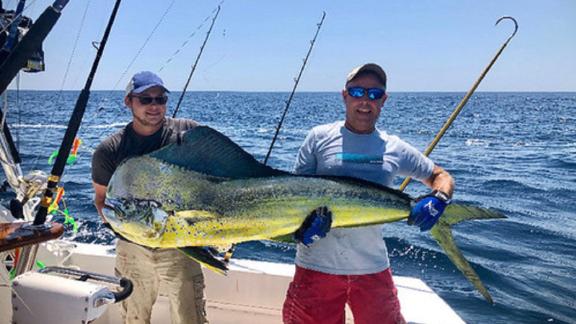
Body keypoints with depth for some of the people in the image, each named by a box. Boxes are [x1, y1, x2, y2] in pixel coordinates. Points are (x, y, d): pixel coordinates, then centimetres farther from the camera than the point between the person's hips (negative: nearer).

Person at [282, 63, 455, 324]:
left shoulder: (395, 149, 5)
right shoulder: (319, 137, 0)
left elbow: (441, 176, 15)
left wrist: (438, 199, -8)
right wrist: (302, 224, -18)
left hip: (373, 267, 2)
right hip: (317, 265, -1)